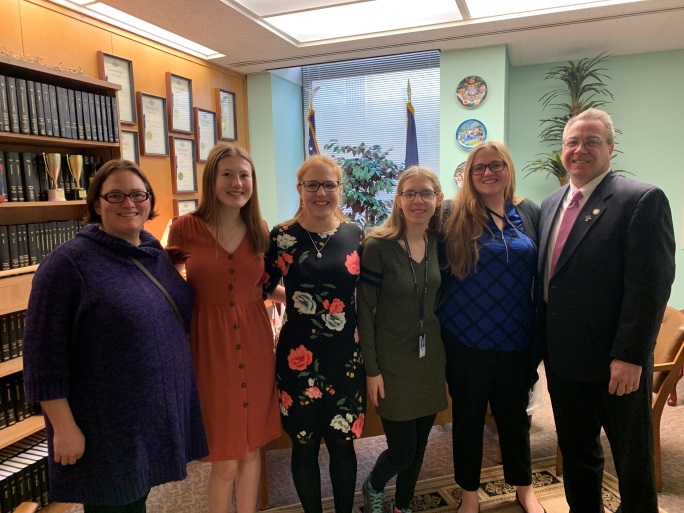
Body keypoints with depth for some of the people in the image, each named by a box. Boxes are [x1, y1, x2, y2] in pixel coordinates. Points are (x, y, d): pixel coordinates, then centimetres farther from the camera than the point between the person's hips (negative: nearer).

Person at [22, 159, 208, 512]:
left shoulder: (156, 254, 5)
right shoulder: (68, 263, -15)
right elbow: (44, 356, -16)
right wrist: (64, 428, -16)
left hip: (159, 414, 6)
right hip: (104, 428, -6)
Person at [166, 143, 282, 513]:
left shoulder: (259, 230, 3)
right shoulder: (185, 228, -7)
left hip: (254, 345, 3)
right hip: (209, 347, -3)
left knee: (251, 449, 17)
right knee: (224, 460, 7)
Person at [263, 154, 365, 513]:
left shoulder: (356, 235, 1)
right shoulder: (282, 236, -4)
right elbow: (259, 289, 5)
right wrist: (292, 297, -10)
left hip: (347, 356, 1)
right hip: (299, 356, -1)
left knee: (343, 442, 13)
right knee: (304, 444, 12)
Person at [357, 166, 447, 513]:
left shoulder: (438, 242, 1)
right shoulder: (378, 246, -15)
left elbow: (442, 298, 10)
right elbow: (364, 311, -13)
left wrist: (446, 349, 6)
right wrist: (371, 369, -12)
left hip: (431, 359, 5)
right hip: (393, 363, -5)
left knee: (419, 446, 17)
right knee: (402, 450, 4)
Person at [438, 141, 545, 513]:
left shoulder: (529, 212, 3)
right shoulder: (454, 215, -7)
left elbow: (540, 274, 8)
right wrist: (443, 325, -7)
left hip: (516, 339, 3)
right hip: (466, 339, -2)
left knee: (515, 414, 18)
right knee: (468, 416, 13)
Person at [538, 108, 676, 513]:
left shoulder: (643, 200, -11)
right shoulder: (552, 204, 10)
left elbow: (650, 286, -17)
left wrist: (629, 357, -20)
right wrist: (544, 343, 10)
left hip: (615, 363, -6)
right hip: (563, 359, 6)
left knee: (632, 458, 14)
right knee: (576, 451, 21)